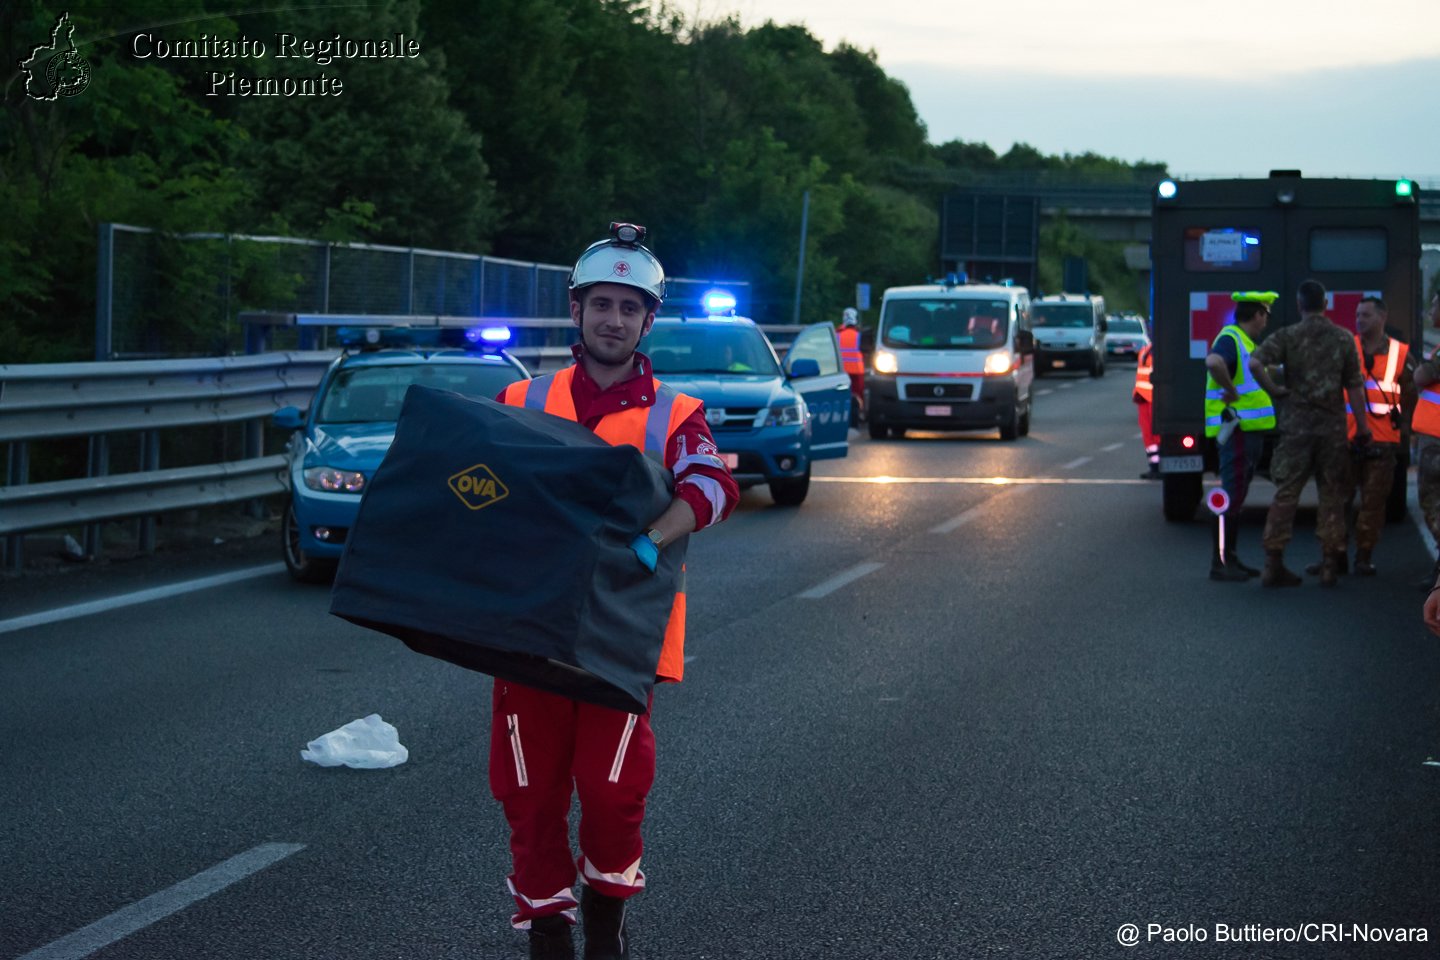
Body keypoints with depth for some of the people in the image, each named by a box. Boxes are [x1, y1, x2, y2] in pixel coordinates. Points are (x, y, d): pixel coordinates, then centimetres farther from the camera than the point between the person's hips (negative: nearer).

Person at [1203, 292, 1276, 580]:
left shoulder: (1245, 341, 19)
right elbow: (1214, 362, -37)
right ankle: (1219, 563, -9)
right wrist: (1230, 390, -26)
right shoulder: (1230, 339, -13)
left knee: (1237, 496, 14)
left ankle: (1230, 558, 21)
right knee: (1231, 495, -10)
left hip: (1250, 430, 11)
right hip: (1236, 429, -11)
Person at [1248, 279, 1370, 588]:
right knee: (1332, 495, 8)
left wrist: (1273, 390, -5)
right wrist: (1362, 425, 9)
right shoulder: (1343, 339, 2)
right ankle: (1330, 566, 7)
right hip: (1333, 426, 1)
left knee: (1285, 493, 4)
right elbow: (1354, 387, 2)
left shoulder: (1287, 336, -2)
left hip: (1296, 424, 0)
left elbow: (1255, 363, -19)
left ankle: (1273, 564, 2)